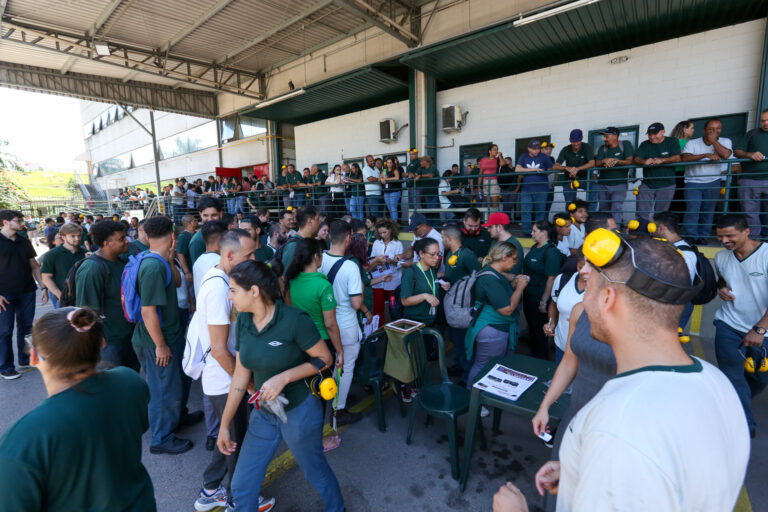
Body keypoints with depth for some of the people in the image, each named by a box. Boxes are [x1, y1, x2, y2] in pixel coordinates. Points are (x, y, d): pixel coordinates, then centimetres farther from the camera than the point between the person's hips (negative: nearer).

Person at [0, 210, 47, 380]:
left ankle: (25, 360, 25)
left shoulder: (24, 242, 7)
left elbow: (34, 265, 11)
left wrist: (43, 287, 5)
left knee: (26, 327, 12)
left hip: (27, 292, 4)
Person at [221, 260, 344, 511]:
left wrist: (284, 377, -28)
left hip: (299, 412, -5)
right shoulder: (243, 321, -7)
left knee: (315, 471, 19)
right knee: (242, 486, 15)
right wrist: (224, 424, 6)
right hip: (263, 413, 5)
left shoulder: (294, 319, -26)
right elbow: (240, 375, 1)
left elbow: (324, 359, -16)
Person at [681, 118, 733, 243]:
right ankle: (691, 237, -5)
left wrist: (713, 140, -9)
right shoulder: (692, 143, 2)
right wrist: (706, 155, -23)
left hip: (714, 182, 2)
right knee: (692, 210, -12)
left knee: (709, 211, 5)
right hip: (693, 182, -2)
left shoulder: (725, 142, 6)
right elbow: (685, 158, -15)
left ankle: (703, 236, 13)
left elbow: (726, 155, -13)